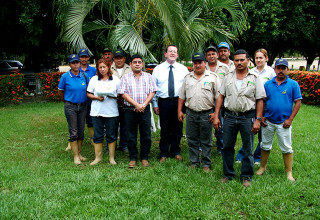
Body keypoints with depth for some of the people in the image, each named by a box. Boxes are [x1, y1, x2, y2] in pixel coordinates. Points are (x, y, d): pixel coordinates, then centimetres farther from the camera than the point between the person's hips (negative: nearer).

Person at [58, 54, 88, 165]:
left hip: (83, 106, 3)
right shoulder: (65, 76, -7)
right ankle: (75, 156, 9)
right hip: (70, 107, -3)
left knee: (81, 131, 9)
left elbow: (88, 90, 15)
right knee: (73, 132, -1)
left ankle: (79, 153, 23)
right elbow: (60, 91, 5)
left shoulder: (84, 76, 2)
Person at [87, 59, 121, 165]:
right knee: (97, 135, 6)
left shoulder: (116, 79, 6)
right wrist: (97, 97, -10)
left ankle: (111, 157, 17)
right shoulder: (94, 79, 10)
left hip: (111, 111, -1)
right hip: (97, 111, 1)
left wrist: (113, 96, -14)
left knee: (111, 135, 4)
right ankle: (98, 157, 19)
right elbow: (89, 94, 9)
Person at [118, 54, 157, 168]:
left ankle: (144, 157, 17)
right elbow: (123, 94, -3)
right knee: (131, 135, 4)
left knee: (146, 135, 3)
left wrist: (143, 105, -10)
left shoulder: (148, 76, 10)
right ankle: (133, 158, 16)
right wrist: (136, 104, -12)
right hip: (130, 110, 0)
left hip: (145, 109, 1)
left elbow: (152, 92, 3)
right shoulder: (126, 77, 6)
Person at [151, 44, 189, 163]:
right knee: (164, 129, 4)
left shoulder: (183, 69, 6)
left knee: (178, 127, 9)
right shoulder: (158, 69, 5)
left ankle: (176, 151, 27)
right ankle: (164, 153, 19)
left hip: (179, 101, 1)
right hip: (163, 102, -1)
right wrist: (154, 104, 1)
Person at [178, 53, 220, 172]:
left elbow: (219, 96, -3)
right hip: (191, 114, 4)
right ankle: (194, 162, 22)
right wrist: (179, 111, 9)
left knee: (206, 141, 5)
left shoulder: (213, 77, 0)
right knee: (192, 140, 9)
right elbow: (182, 96, 16)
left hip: (206, 114, -3)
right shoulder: (188, 78, 12)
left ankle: (206, 164, 17)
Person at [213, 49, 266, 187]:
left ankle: (246, 176, 21)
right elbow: (221, 97, 8)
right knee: (227, 147, 8)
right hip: (230, 116, 3)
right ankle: (228, 174, 23)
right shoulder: (228, 78, 9)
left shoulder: (255, 78, 1)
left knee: (248, 149, 6)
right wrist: (216, 116, 2)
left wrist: (258, 120, -9)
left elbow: (260, 100, -2)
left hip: (247, 117, -2)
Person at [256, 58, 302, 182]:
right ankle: (262, 167, 28)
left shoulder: (293, 84, -3)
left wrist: (290, 119, -9)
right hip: (268, 122, 2)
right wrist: (261, 116, 0)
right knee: (265, 146, 13)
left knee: (287, 148, 5)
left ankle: (289, 173, 16)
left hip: (284, 123, -2)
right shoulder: (268, 84, 3)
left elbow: (298, 102, -3)